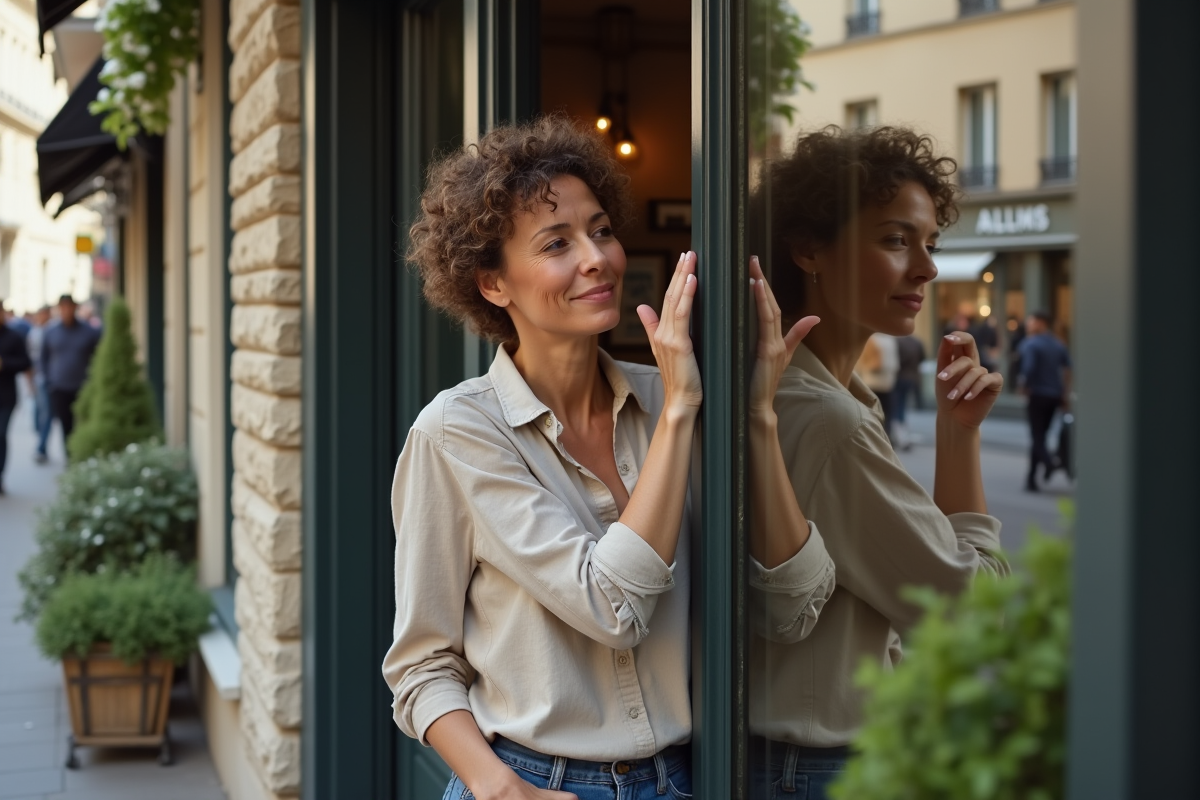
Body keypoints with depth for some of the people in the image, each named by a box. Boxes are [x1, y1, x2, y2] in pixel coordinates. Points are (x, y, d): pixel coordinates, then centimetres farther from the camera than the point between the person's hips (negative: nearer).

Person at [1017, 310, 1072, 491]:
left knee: (1037, 436, -5)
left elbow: (1028, 369, -20)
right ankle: (1031, 479, 13)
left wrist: (1024, 387, -5)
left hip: (1037, 395, -7)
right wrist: (1066, 396, 7)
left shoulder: (1030, 344, -9)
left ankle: (1049, 461, -32)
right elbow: (1067, 370, 6)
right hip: (1055, 395, 7)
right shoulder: (1059, 345, 12)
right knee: (1040, 435, 12)